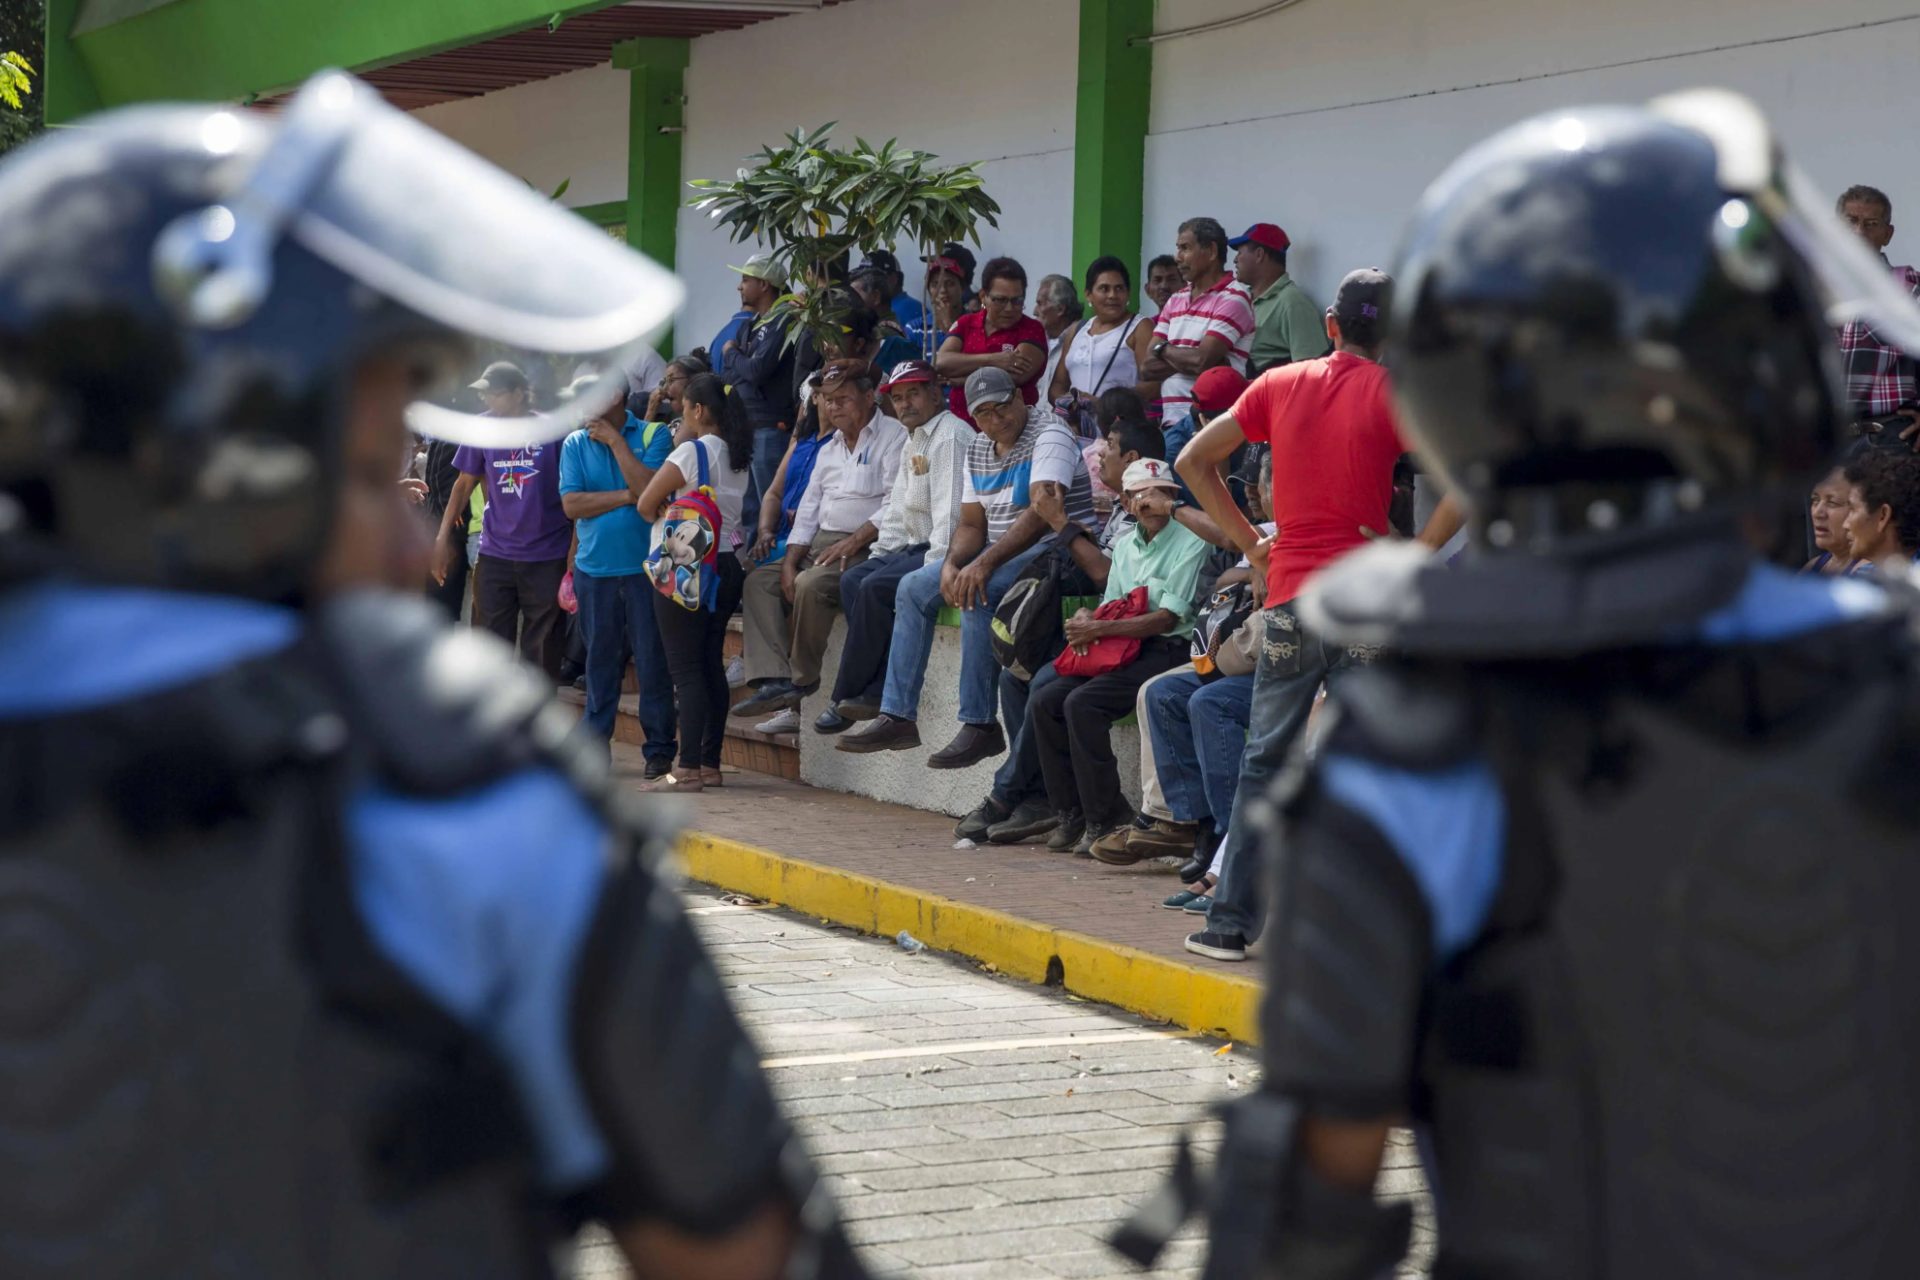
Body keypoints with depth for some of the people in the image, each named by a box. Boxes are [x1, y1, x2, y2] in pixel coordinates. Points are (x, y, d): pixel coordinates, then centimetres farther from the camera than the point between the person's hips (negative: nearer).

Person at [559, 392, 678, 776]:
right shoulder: (575, 444, 8)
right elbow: (571, 504, -4)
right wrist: (628, 496, -10)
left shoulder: (653, 435, 0)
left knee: (653, 661, -1)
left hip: (645, 567, -3)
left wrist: (616, 441, -11)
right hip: (595, 569, 3)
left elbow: (651, 490, -16)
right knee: (600, 661, 9)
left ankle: (659, 749, 6)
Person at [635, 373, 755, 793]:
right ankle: (710, 765, 12)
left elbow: (645, 503, -10)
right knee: (711, 666, 10)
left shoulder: (691, 451, -13)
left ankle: (688, 770, -10)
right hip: (724, 565, 8)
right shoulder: (736, 459, 11)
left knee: (685, 671, -8)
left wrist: (662, 514, 12)